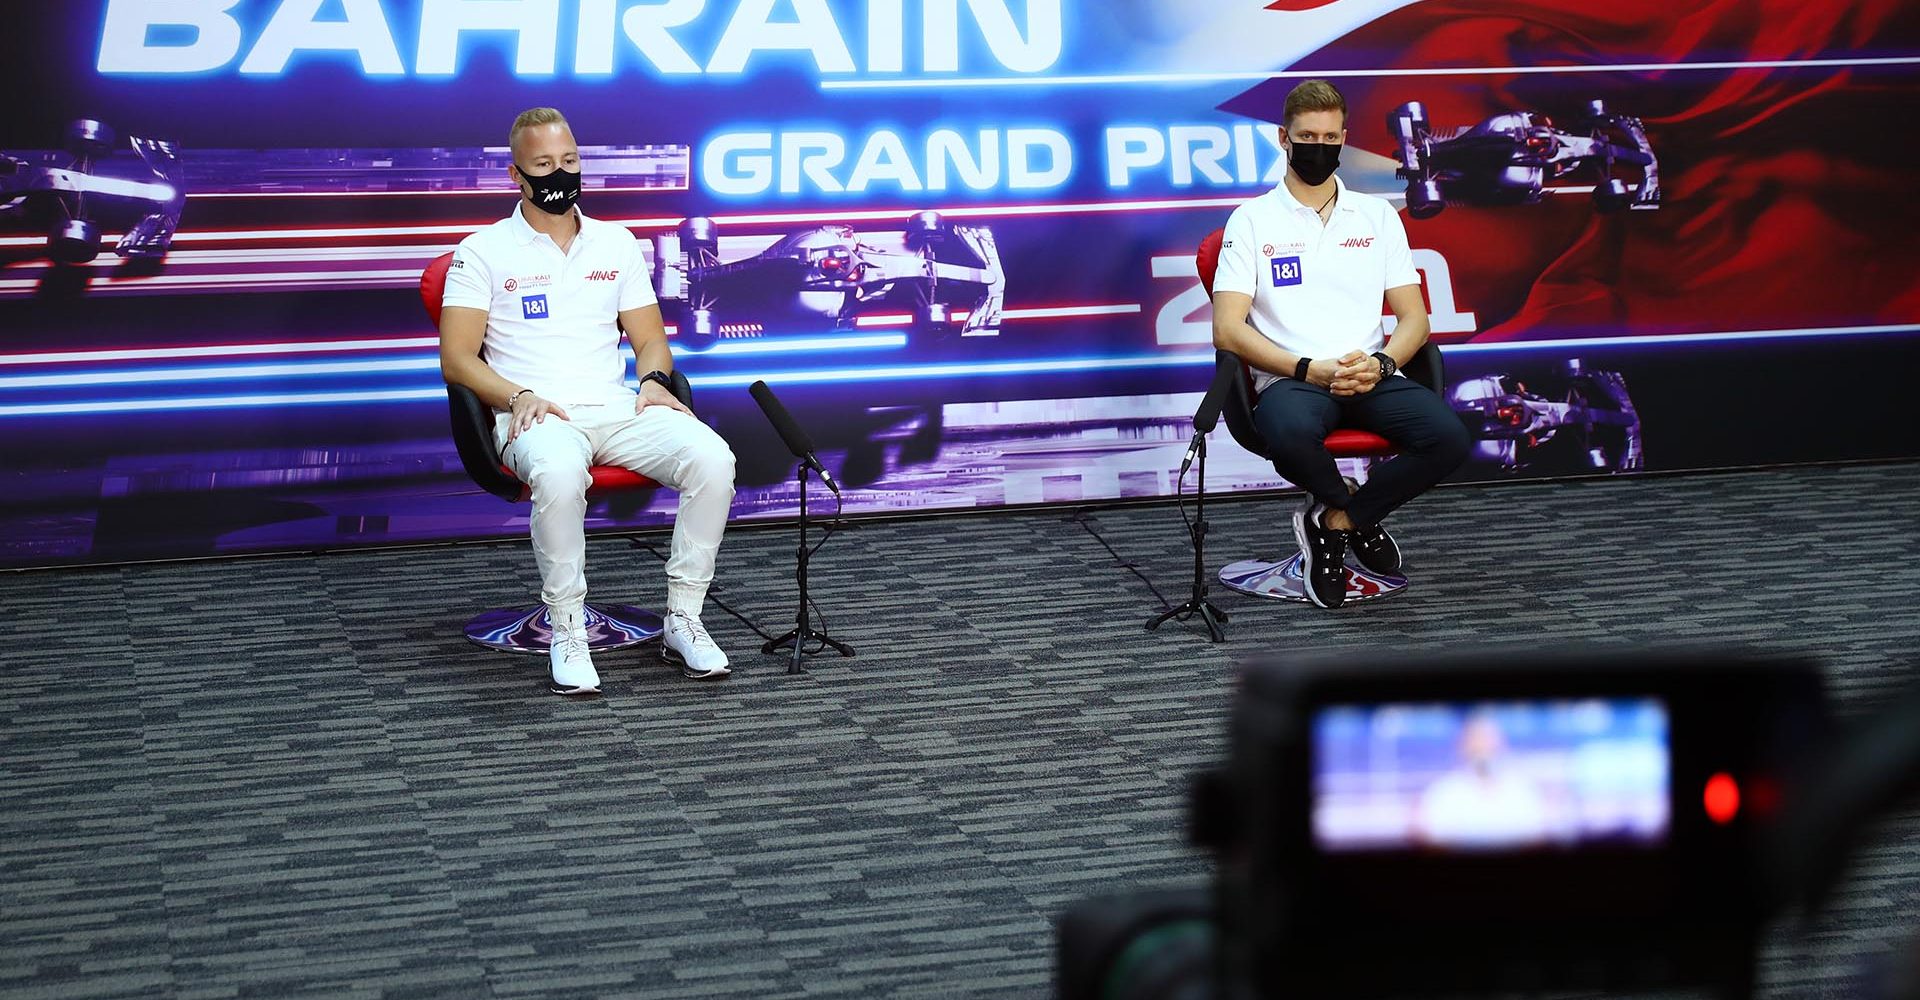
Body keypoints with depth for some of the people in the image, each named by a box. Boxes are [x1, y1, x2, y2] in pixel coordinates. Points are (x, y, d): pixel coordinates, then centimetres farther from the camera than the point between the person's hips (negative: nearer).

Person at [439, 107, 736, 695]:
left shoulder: (615, 244, 19)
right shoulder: (484, 252, 6)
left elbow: (650, 339, 21)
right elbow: (456, 357, -1)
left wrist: (654, 380, -3)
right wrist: (518, 396, -18)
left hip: (618, 407, 4)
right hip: (536, 416, -4)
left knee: (712, 458, -26)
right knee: (559, 473, -42)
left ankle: (683, 621, -15)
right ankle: (567, 632, -25)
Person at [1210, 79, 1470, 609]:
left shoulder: (1378, 216, 17)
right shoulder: (1252, 221, 7)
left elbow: (1414, 318, 12)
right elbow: (1228, 330, -4)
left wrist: (1380, 364, -10)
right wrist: (1309, 369, -15)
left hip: (1372, 379, 3)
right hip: (1289, 380, -3)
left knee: (1449, 436, -27)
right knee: (1293, 436, -40)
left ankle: (1335, 521, -4)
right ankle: (1358, 521, -4)